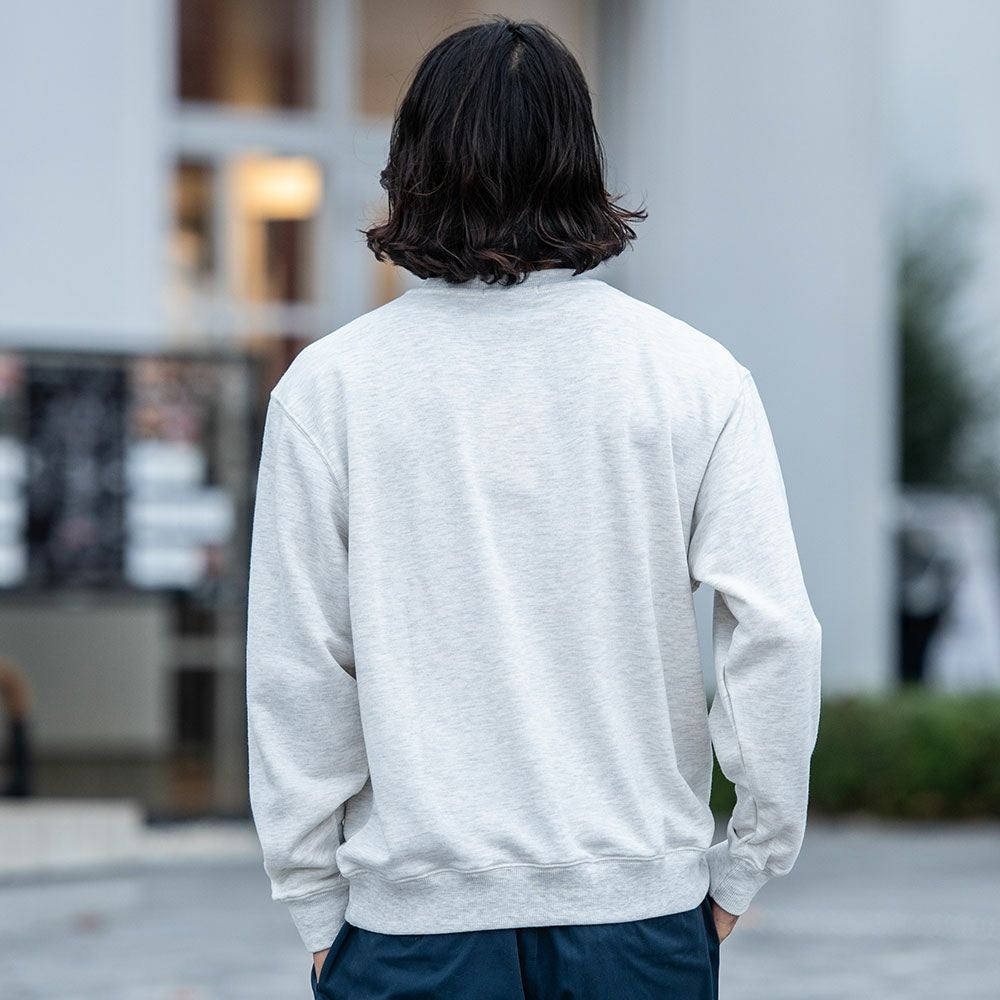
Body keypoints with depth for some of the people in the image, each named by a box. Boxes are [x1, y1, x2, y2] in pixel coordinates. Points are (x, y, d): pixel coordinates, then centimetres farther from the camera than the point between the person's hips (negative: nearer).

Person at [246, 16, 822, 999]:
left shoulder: (327, 385, -3)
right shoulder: (694, 373, -2)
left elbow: (296, 671, -2)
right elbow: (775, 633, -6)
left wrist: (316, 904, 7)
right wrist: (744, 867, 5)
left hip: (412, 916, 0)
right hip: (640, 902, 1)